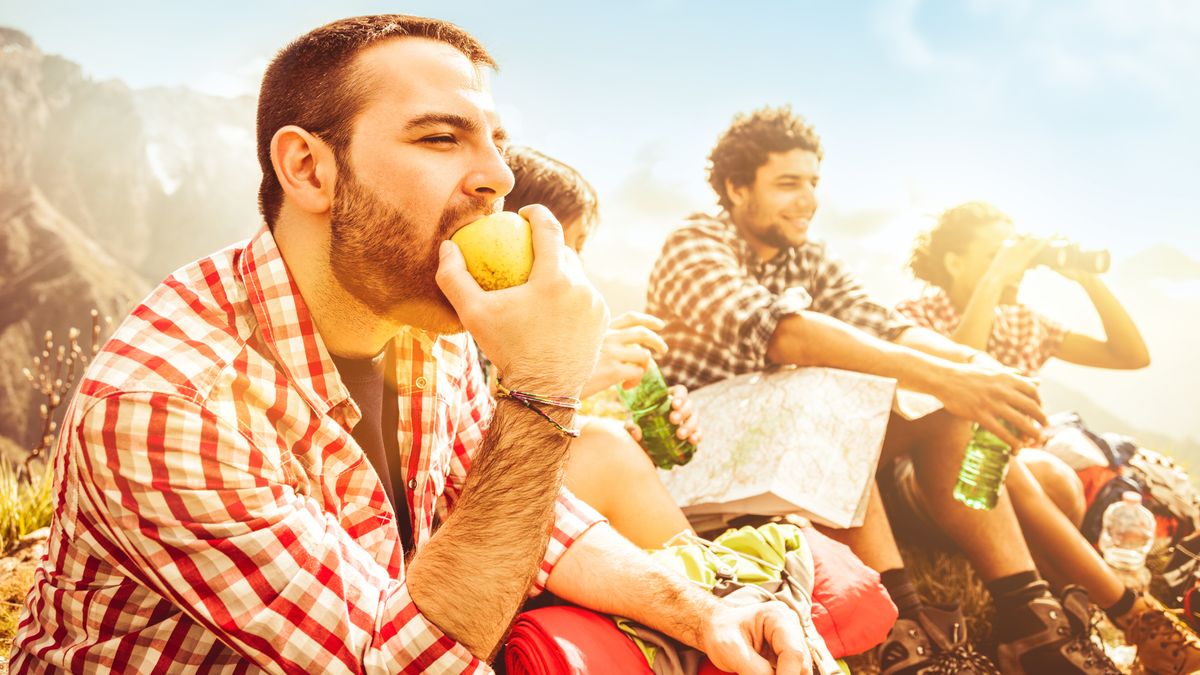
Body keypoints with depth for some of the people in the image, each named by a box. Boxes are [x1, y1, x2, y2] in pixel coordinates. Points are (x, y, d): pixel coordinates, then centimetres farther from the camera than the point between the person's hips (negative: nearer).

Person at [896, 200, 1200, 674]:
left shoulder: (1021, 324, 12)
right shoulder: (919, 315, -4)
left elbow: (1133, 356, 9)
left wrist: (1087, 278, -1)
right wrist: (994, 278, -23)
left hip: (1006, 477, 5)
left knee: (1056, 480, -30)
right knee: (1005, 469, -36)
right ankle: (1137, 618, -31)